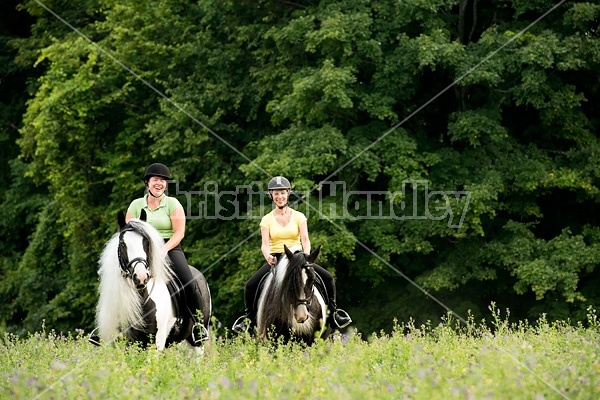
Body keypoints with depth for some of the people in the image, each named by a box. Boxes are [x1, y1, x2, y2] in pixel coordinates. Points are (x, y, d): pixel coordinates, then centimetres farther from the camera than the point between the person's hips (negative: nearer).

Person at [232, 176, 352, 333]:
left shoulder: (298, 217, 4)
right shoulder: (267, 220, 4)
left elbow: (305, 239, -7)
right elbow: (265, 243, -7)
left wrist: (306, 256, -28)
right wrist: (267, 256, -30)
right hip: (275, 259, 0)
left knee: (328, 278, -16)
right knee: (250, 285, -21)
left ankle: (334, 310, 6)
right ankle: (248, 316, 4)